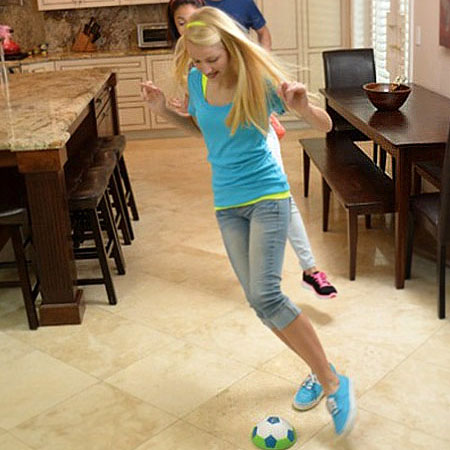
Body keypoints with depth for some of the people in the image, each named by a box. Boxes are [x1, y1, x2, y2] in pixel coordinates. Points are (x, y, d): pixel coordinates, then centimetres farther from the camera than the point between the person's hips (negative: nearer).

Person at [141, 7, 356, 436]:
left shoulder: (260, 81, -15)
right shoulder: (195, 81, -1)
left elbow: (325, 126, -8)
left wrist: (302, 106, -30)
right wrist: (165, 111, 3)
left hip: (267, 195, -5)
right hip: (227, 203, 5)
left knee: (265, 295, -19)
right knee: (259, 300, 4)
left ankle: (334, 382, -4)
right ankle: (319, 370, 25)